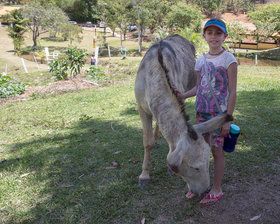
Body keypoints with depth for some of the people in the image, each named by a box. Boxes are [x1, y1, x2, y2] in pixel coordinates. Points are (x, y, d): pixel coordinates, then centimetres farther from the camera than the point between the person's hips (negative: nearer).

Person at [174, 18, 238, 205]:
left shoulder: (228, 59, -8)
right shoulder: (201, 60, 8)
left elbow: (232, 92, -10)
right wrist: (184, 95, -6)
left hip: (219, 113, -5)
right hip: (202, 112, 5)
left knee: (217, 150, 4)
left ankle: (217, 190, 19)